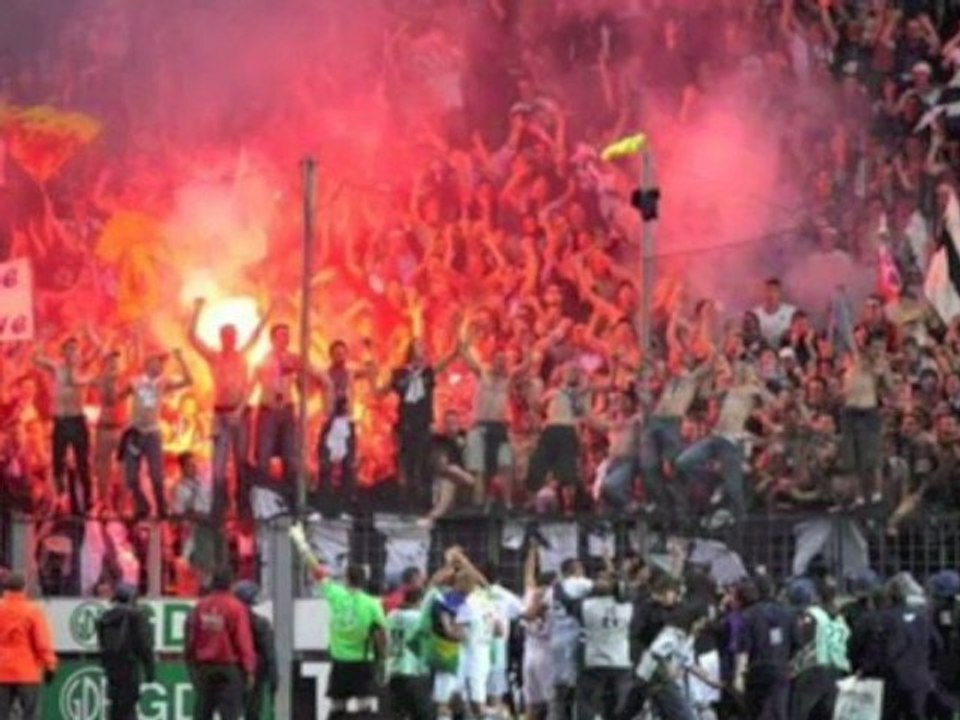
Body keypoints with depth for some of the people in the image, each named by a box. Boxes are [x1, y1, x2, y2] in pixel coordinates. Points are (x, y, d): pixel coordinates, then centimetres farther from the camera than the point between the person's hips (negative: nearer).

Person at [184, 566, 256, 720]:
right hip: (229, 667, -5)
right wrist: (249, 670, -10)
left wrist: (192, 663, 17)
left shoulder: (200, 606, 3)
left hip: (203, 668, 5)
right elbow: (244, 641, -14)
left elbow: (191, 637, 7)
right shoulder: (236, 608, -12)